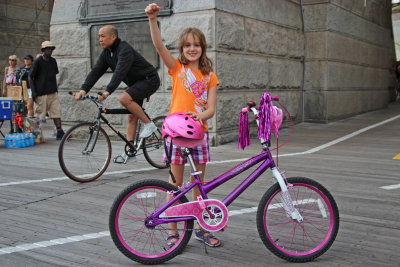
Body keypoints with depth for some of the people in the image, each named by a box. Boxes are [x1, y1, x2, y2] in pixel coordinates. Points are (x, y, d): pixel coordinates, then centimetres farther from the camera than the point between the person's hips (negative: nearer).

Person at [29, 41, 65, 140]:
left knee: (56, 112, -2)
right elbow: (30, 77, -4)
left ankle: (60, 132, -3)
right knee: (39, 114, 2)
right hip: (41, 93, -5)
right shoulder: (38, 61, -6)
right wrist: (33, 92, -9)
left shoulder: (53, 61, 10)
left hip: (53, 92, 5)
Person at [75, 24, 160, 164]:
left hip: (149, 80, -9)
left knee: (124, 98, -30)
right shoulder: (106, 53, 3)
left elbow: (120, 72, -37)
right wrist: (83, 90, -16)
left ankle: (149, 124, -14)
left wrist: (107, 91, -47)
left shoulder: (124, 49, -24)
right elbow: (96, 71, -3)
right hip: (135, 83, 9)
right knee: (131, 117, 5)